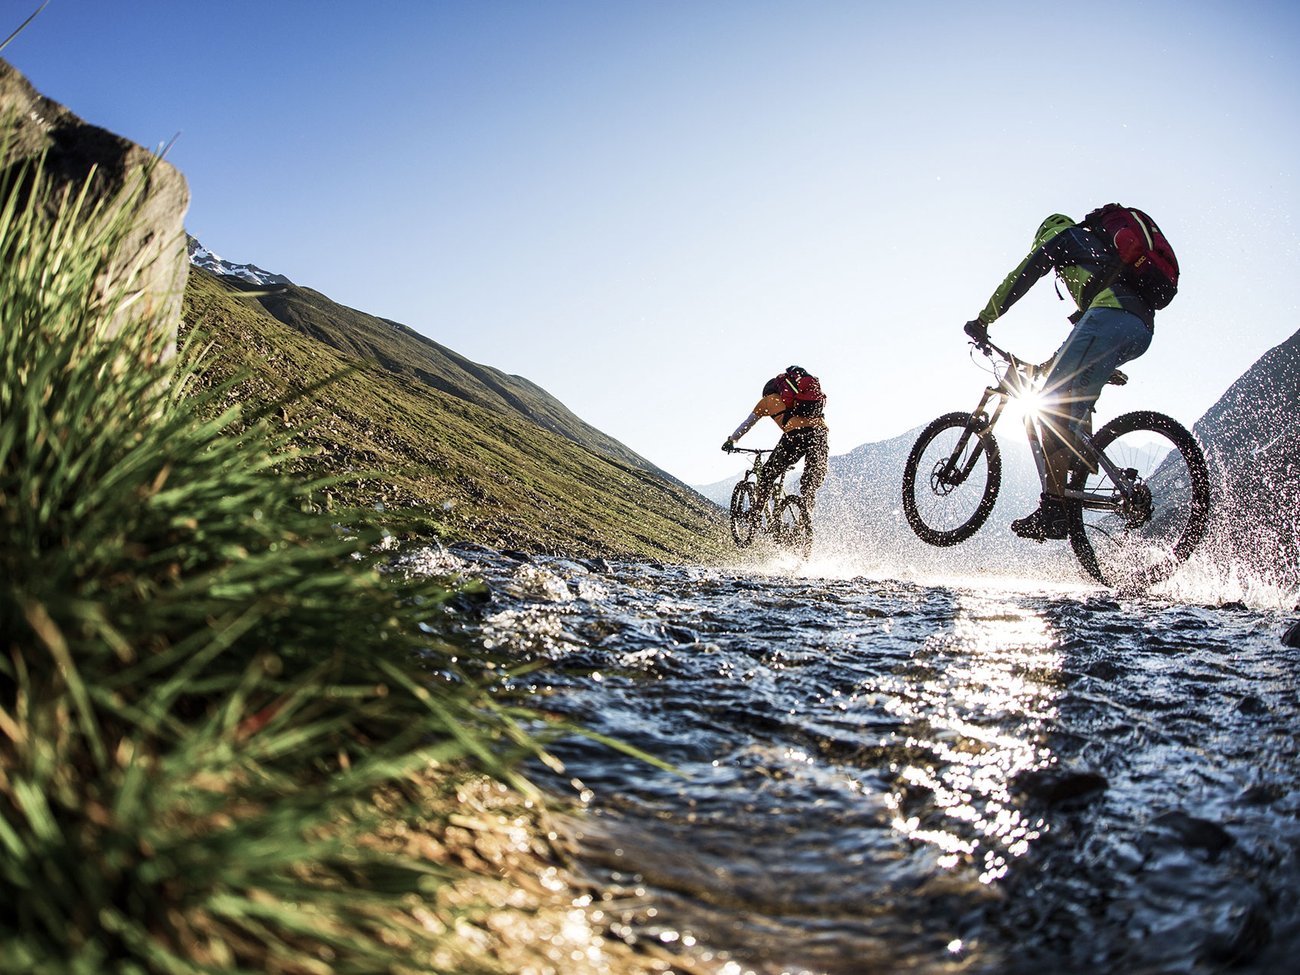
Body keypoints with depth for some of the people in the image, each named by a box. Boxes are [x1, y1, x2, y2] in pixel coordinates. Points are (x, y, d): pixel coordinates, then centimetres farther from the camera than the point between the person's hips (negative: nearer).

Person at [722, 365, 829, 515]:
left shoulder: (767, 400, 25)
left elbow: (746, 424, 32)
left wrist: (731, 441, 48)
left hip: (796, 434, -4)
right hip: (821, 432, 4)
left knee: (768, 475, 14)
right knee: (811, 484, 15)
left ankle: (756, 513, 15)